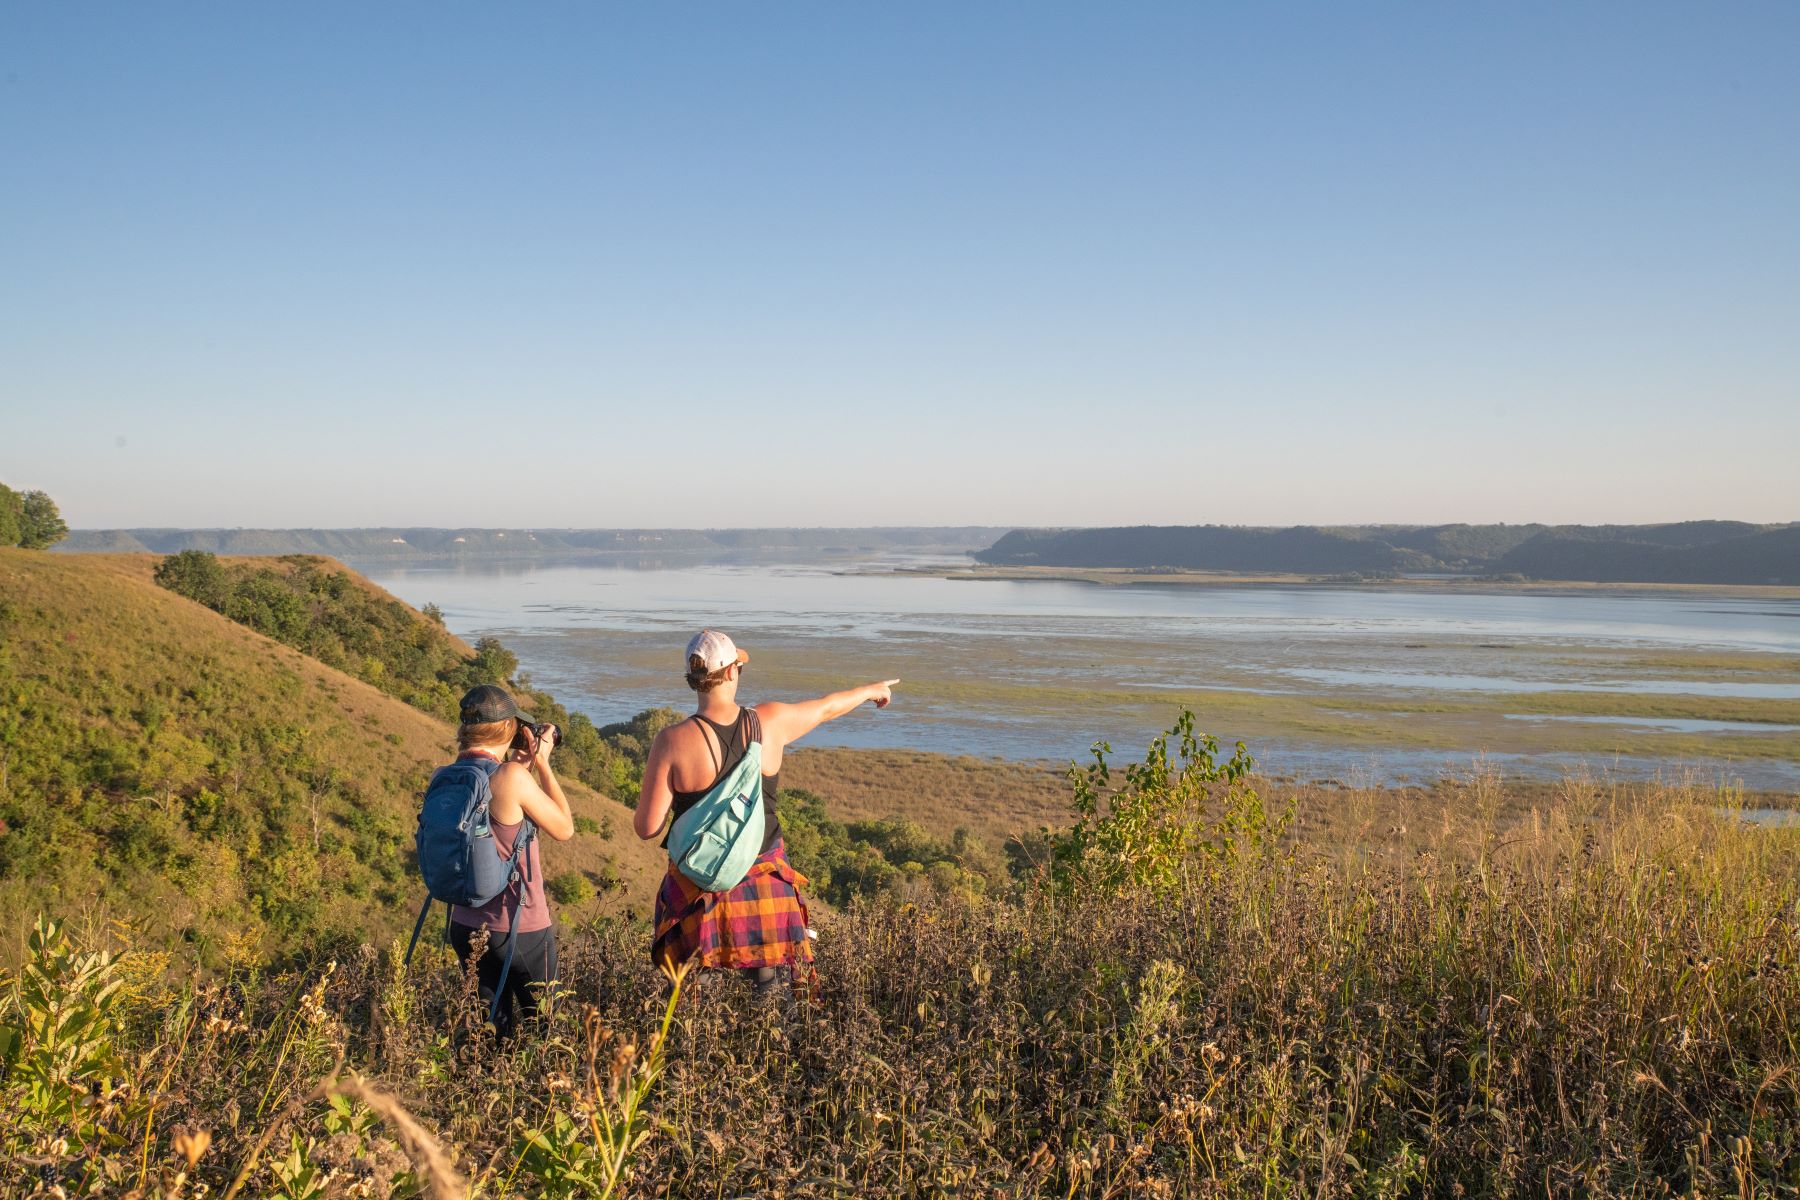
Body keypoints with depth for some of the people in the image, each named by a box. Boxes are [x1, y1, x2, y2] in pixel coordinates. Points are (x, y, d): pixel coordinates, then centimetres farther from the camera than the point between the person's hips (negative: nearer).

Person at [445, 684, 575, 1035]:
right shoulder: (511, 776, -21)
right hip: (520, 930, -6)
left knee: (491, 1030, 18)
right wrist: (541, 762, -3)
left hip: (465, 925, 6)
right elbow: (564, 829, -8)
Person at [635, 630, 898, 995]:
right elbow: (827, 707, 12)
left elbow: (647, 827, -14)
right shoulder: (769, 722, -9)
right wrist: (870, 690, 32)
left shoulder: (673, 742, -17)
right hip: (764, 879, 2)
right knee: (769, 988, 17)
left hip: (699, 886, -2)